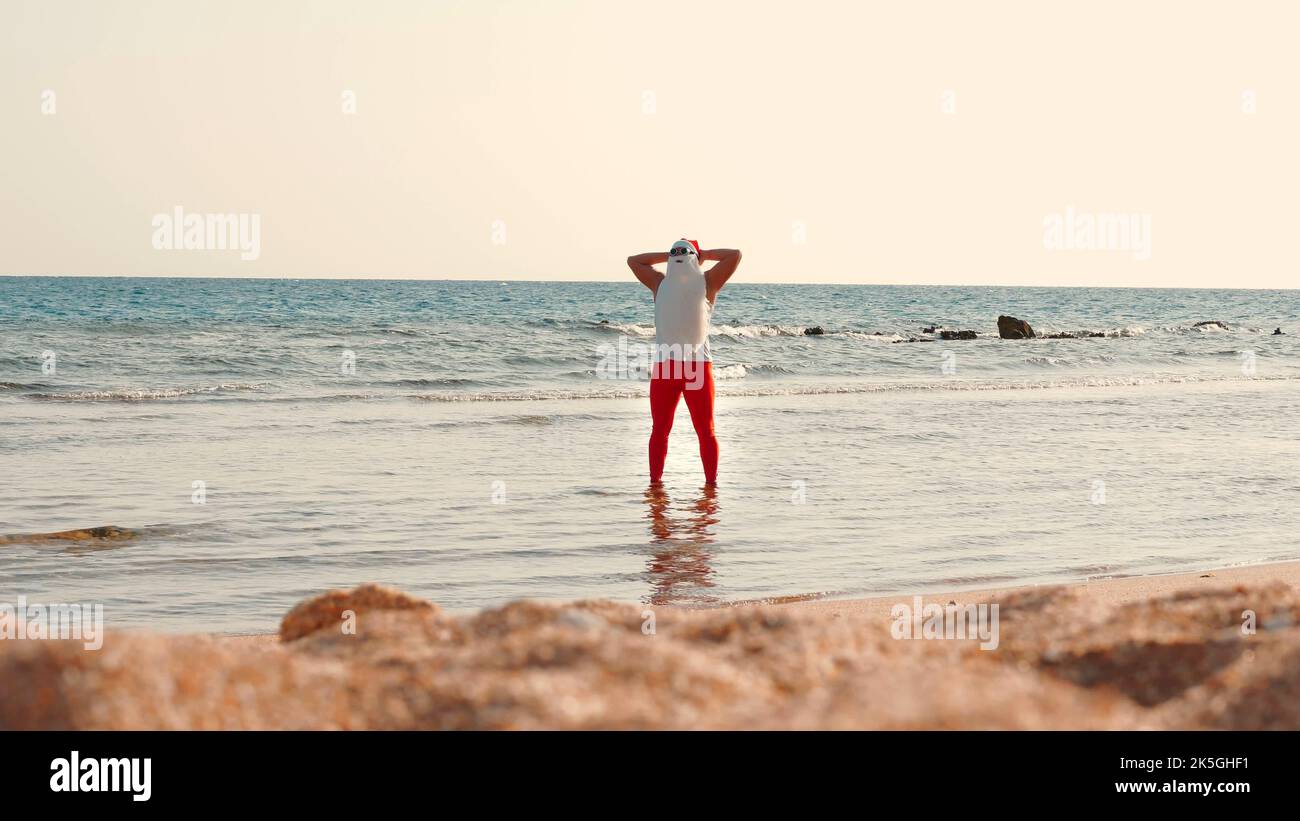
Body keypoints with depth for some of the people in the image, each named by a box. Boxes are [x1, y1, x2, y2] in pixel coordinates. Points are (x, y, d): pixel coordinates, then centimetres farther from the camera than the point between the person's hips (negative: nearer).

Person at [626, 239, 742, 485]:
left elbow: (735, 255, 3)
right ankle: (655, 481, 9)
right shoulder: (661, 283, 14)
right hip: (664, 365, 2)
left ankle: (711, 482, 4)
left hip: (698, 365, -2)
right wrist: (668, 256, 20)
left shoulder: (706, 283, 7)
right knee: (659, 429, 4)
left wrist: (702, 254, 12)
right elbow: (633, 261, 23)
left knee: (705, 430, 0)